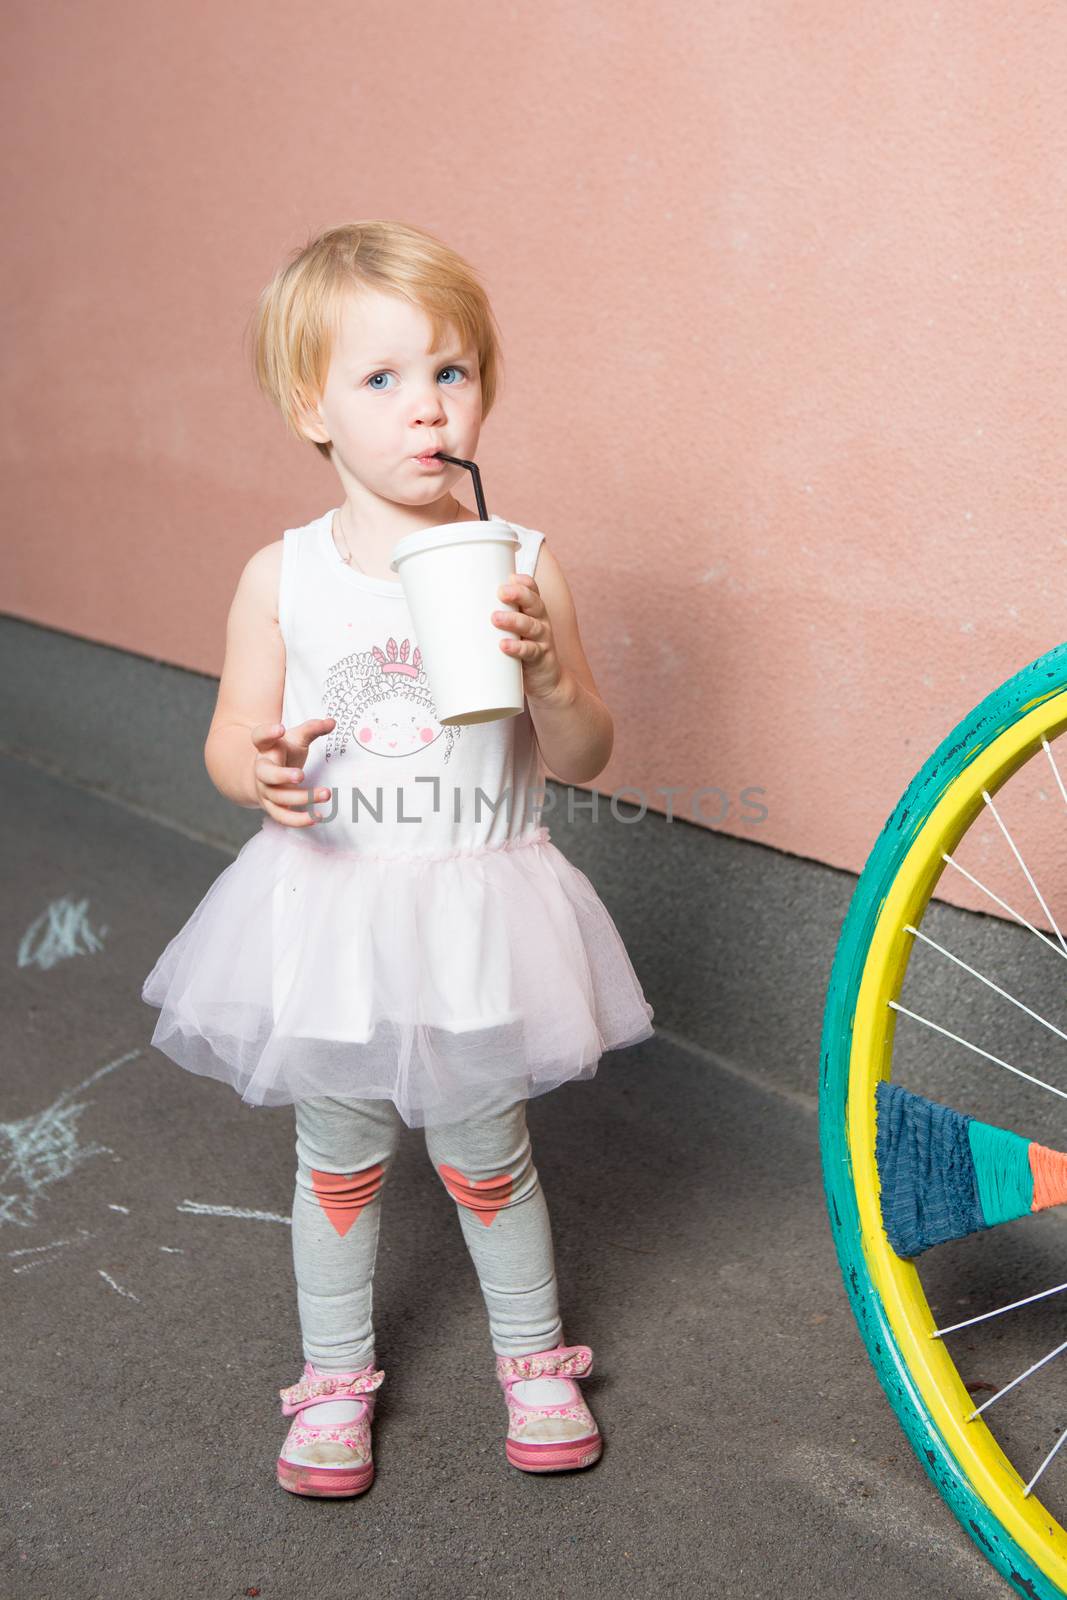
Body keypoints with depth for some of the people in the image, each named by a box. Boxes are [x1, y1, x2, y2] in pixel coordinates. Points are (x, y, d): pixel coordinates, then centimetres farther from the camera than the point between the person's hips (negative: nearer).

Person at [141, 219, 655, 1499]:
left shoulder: (520, 565, -7)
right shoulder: (284, 576, -6)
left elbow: (584, 758, -3)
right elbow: (231, 738, 1)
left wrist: (547, 670, -24)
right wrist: (261, 769, -22)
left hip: (476, 914, 0)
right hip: (331, 909, 1)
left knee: (487, 1159, 15)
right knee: (338, 1162, 15)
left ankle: (533, 1357, 38)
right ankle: (335, 1376, 36)